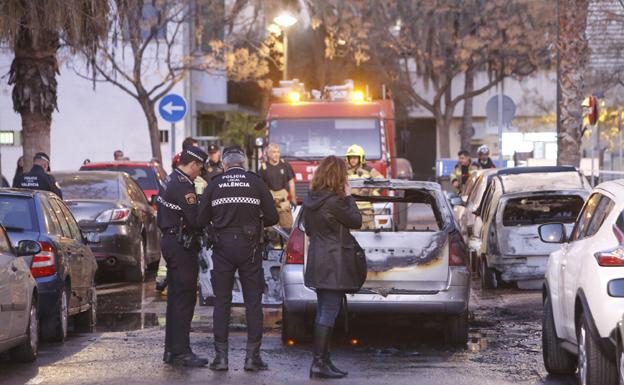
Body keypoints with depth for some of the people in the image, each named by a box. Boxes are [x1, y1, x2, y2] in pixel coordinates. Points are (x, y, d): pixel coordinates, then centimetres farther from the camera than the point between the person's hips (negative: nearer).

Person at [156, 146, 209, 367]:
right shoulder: (183, 186, -19)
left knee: (176, 297, 15)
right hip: (182, 246, -10)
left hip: (170, 240, 10)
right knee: (184, 298, -7)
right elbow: (195, 219, -22)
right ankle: (181, 351, -7)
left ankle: (171, 349, 20)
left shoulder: (170, 181, 14)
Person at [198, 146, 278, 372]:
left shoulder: (214, 184, 0)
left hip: (222, 247, 1)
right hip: (249, 247, -1)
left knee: (221, 302, 7)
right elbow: (272, 217, -2)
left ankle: (221, 355, 5)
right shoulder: (255, 182, -2)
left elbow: (202, 219, 1)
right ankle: (252, 355, 3)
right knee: (253, 302, 5)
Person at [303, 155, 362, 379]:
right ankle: (320, 363, -7)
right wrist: (348, 196, 0)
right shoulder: (334, 201, -18)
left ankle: (322, 361, 17)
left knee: (323, 312, 14)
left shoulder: (310, 200, 7)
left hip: (317, 262, 9)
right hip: (333, 264, -9)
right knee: (328, 313, -6)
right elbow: (357, 221, -7)